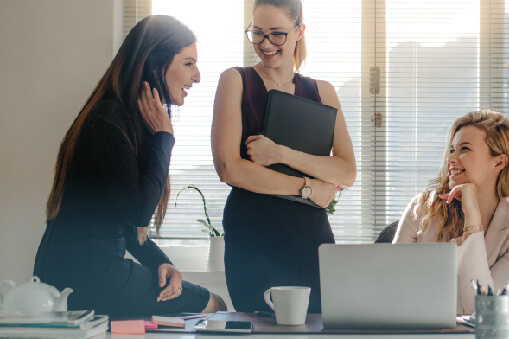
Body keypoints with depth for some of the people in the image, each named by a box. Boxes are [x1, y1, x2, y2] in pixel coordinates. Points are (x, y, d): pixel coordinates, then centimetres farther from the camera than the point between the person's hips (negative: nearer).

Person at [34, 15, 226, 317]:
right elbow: (138, 211, -20)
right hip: (85, 277, -10)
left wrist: (161, 263, 1)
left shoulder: (133, 120, 17)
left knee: (210, 301, 4)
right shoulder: (109, 120, -15)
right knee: (211, 304, -7)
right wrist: (163, 137, -12)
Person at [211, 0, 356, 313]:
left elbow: (347, 172, 0)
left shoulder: (321, 92, 12)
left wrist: (281, 154, -13)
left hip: (311, 237, 3)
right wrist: (308, 188, -7)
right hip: (251, 237, -3)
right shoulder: (236, 81, 3)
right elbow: (229, 168, -9)